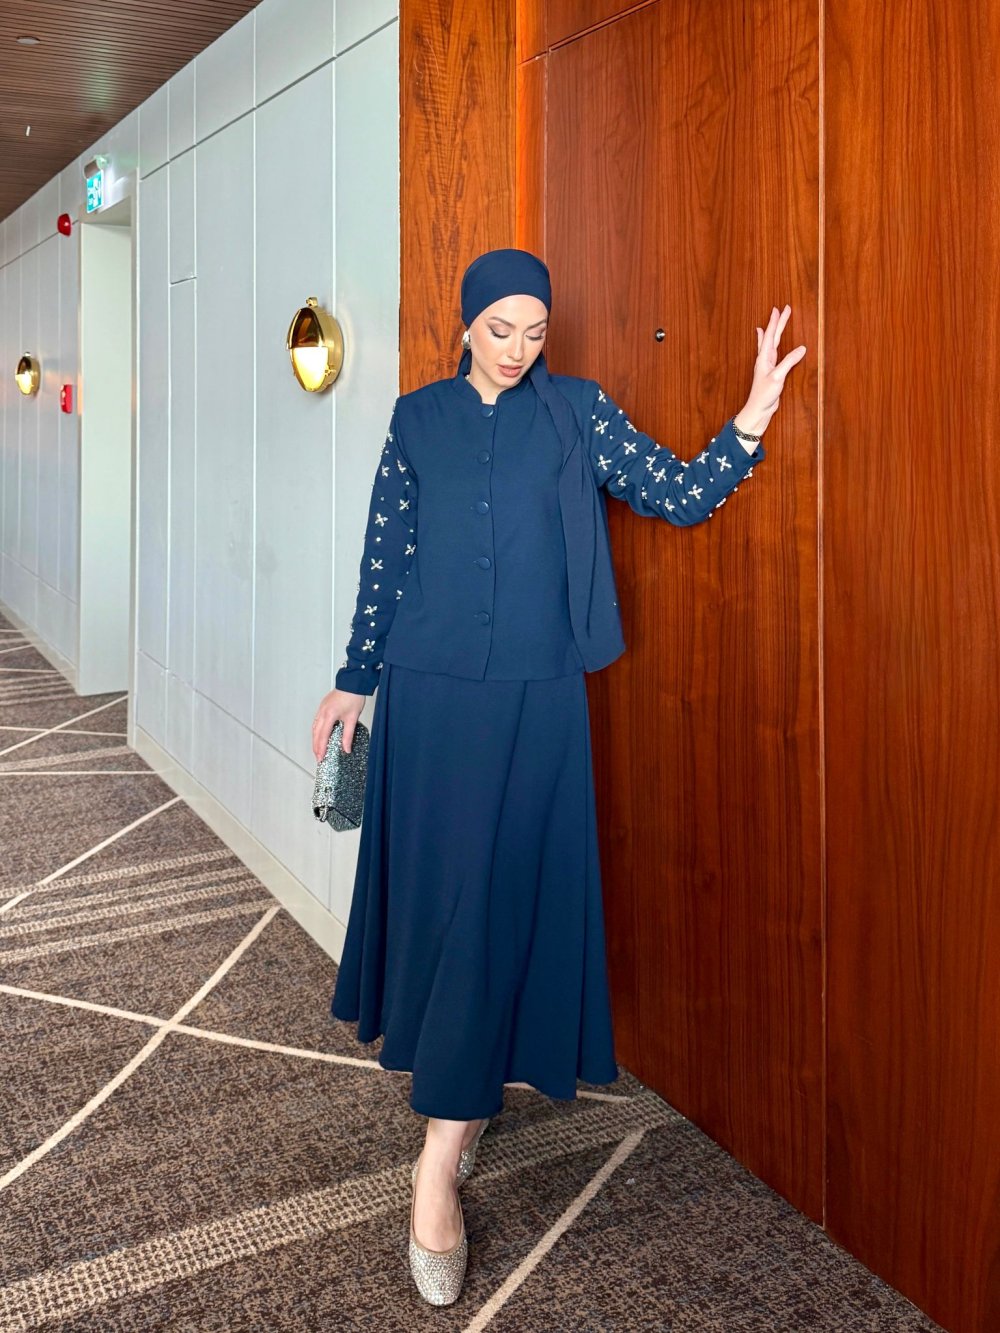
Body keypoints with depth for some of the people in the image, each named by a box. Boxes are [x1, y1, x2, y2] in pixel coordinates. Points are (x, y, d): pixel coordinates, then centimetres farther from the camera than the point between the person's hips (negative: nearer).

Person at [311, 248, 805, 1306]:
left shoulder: (576, 411, 4)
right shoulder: (418, 417, 7)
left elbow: (678, 494, 0)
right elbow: (385, 556, 9)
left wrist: (750, 421, -16)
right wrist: (356, 678, 10)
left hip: (535, 698, -1)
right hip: (431, 692, 2)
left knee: (500, 898, -4)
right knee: (435, 887, 8)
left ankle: (440, 1162, 1)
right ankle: (459, 1099, 30)